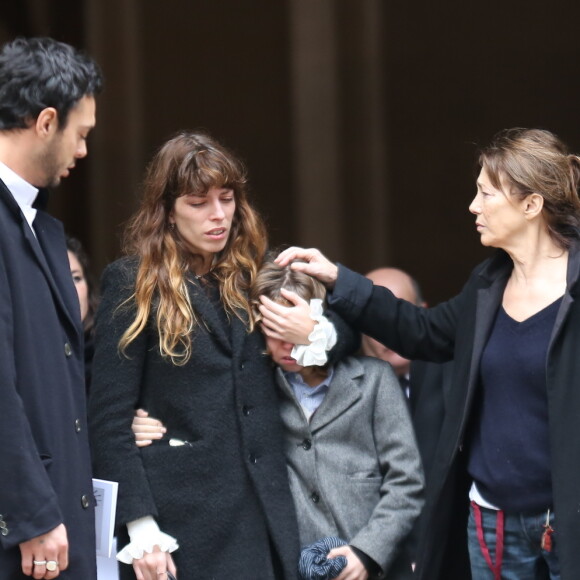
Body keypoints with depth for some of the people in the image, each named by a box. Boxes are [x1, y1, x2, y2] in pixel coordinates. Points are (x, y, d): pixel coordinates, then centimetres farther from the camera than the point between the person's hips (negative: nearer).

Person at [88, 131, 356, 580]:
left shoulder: (250, 278, 13)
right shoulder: (133, 283, 0)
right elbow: (109, 417, -6)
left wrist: (315, 333, 0)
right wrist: (139, 527, -14)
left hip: (265, 520, 4)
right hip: (182, 522, -4)